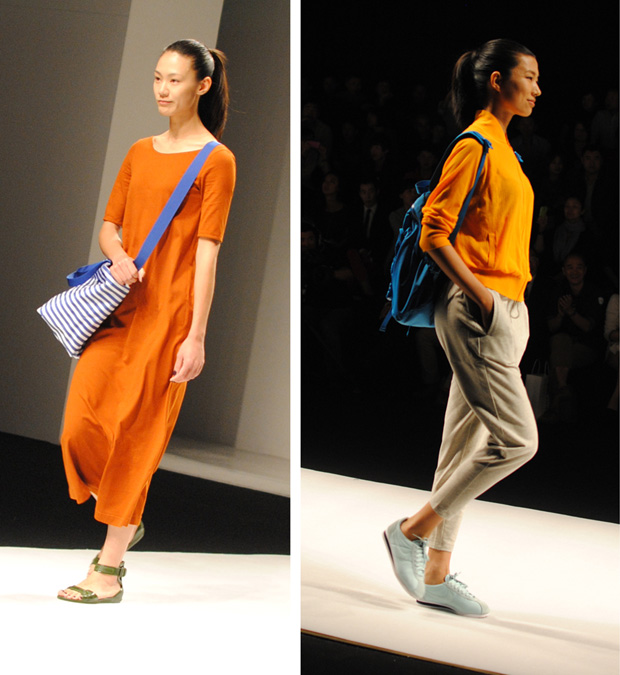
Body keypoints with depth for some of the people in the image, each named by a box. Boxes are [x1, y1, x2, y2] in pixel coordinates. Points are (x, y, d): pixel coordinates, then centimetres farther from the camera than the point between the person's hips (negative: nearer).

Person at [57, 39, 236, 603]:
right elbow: (109, 224, 18)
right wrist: (118, 256, -7)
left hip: (166, 311, -6)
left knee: (133, 431, -4)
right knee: (85, 420, 0)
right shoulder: (140, 152, 16)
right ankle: (127, 522, 26)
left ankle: (110, 571, 2)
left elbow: (207, 252, -9)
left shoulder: (216, 161, -3)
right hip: (118, 303, 6)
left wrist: (196, 336, -13)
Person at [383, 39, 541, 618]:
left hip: (505, 312, 9)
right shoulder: (475, 146, -10)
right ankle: (412, 530, 1)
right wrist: (480, 293, -19)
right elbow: (433, 229, -15)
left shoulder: (502, 147, 18)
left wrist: (509, 297, 16)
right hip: (478, 311, -9)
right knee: (516, 439, -11)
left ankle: (435, 576, 13)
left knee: (465, 445, 9)